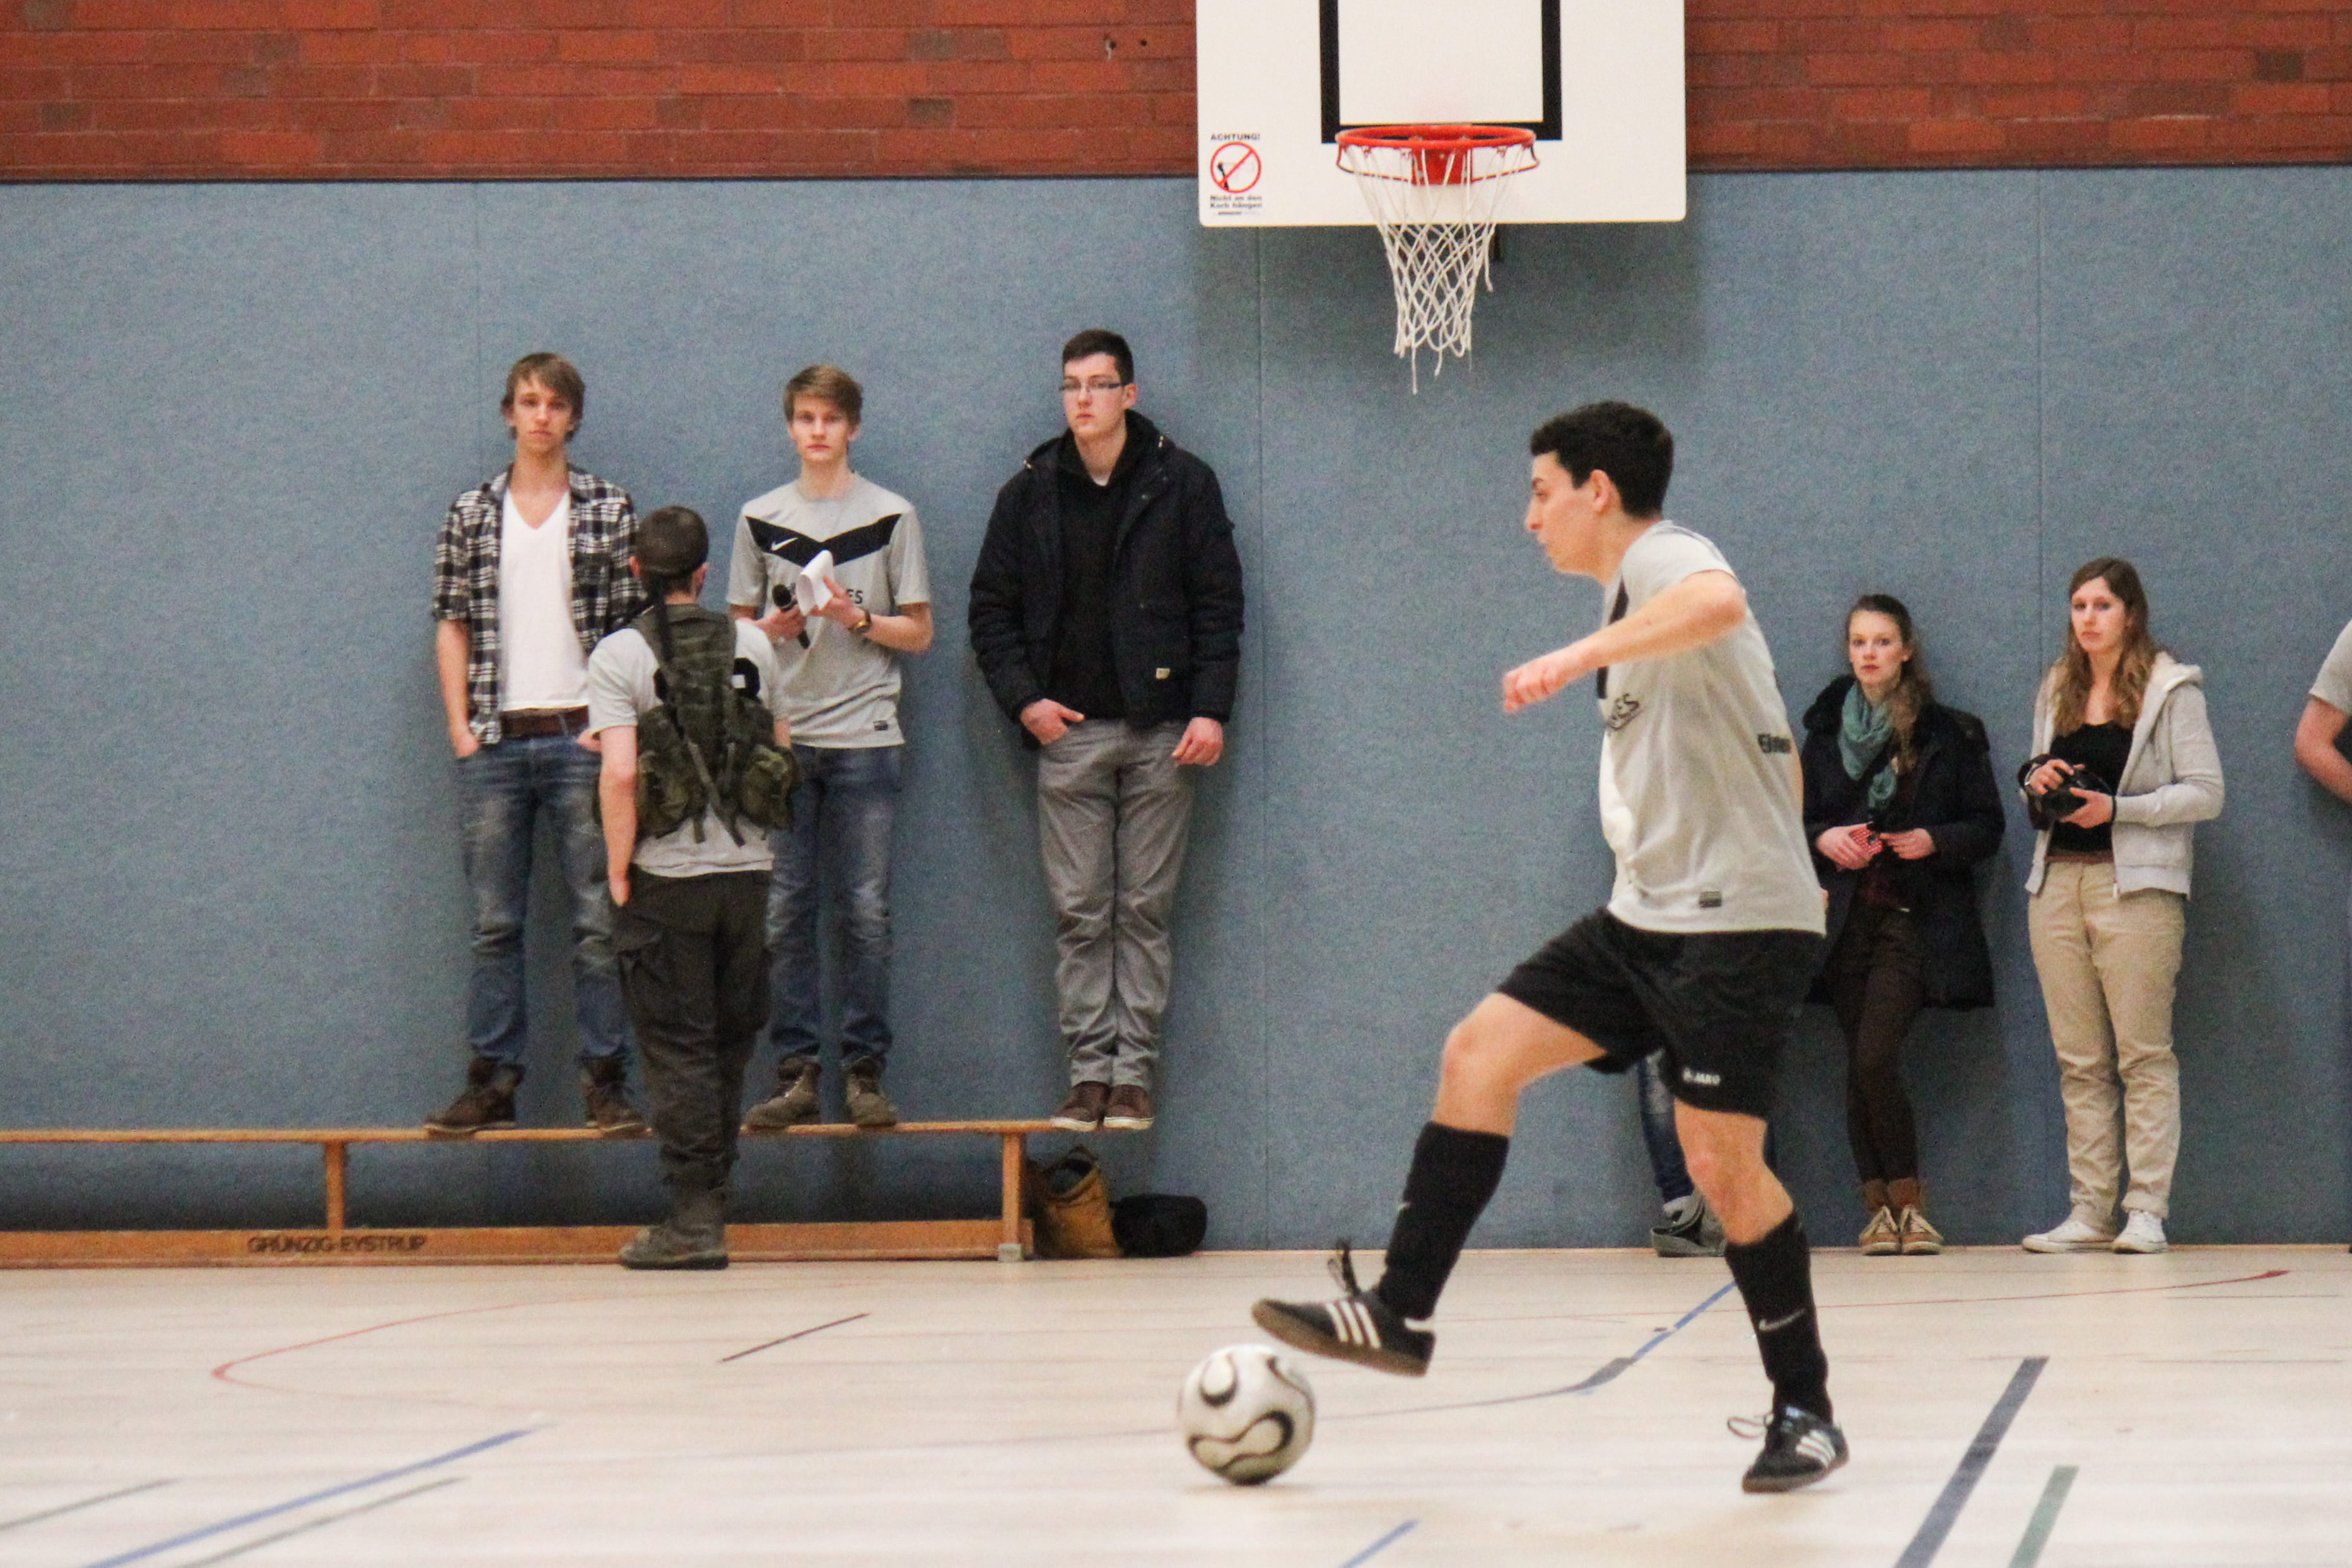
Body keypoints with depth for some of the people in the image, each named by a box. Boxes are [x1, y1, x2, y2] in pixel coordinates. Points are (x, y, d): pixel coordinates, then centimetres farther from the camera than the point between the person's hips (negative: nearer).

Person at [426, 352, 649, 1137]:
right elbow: (452, 625, 10)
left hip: (583, 738, -2)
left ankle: (605, 1079, 3)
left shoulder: (610, 510, 4)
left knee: (598, 918, -1)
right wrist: (460, 726, 1)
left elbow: (635, 625, 3)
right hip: (495, 743, 2)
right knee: (495, 923, 5)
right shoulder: (472, 514, 9)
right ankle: (492, 1080, 9)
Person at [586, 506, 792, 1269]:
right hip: (748, 870, 3)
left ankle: (694, 1218, -1)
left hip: (666, 878, -3)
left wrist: (619, 872, -7)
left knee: (678, 1048, 1)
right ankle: (710, 1199, 21)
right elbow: (783, 752, 12)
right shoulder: (751, 644, 5)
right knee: (729, 1044, 14)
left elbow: (619, 775, -16)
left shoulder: (620, 656, -7)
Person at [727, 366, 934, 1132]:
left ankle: (865, 1072, 2)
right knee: (783, 911, -1)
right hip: (782, 737, 2)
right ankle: (796, 1073, 3)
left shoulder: (890, 515, 6)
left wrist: (857, 618, -10)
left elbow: (918, 632, 7)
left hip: (864, 734, -2)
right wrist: (775, 628, -4)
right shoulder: (761, 518, 12)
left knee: (865, 910, -3)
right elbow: (740, 628, 17)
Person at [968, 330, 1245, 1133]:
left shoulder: (1182, 484, 3)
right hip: (1069, 731, 2)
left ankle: (1134, 1072, 4)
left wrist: (1210, 708, -7)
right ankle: (1089, 1070, 4)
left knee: (1145, 910, 1)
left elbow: (1218, 604, 2)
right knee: (1079, 914, 1)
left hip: (1160, 732, -2)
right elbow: (991, 607, 12)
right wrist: (1023, 699, -1)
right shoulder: (1030, 494, 8)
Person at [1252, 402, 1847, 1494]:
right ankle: (1399, 1313, 3)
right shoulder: (1630, 590, 19)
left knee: (1721, 1160, -9)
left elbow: (1718, 603, -38)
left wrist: (1579, 657, -44)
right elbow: (1767, 740, 30)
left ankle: (1804, 1413, 4)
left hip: (1738, 924, -10)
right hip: (1647, 917, 10)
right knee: (1479, 1053, 1)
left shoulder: (1663, 559, -10)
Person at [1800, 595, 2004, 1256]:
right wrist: (1825, 839, -4)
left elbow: (1987, 827, 6)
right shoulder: (1825, 731, 14)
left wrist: (1934, 841, -12)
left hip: (1915, 921, -3)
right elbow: (1799, 822, 18)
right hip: (1847, 920, 3)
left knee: (1875, 1059, -16)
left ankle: (1909, 1200, -3)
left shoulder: (1951, 734, 5)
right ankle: (1879, 1207, 5)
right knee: (1859, 1065, -1)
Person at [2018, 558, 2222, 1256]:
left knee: (2143, 1054, -6)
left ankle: (2147, 1210, -5)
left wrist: (2116, 808, -15)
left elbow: (2206, 792, -6)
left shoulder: (2172, 688, -1)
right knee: (2079, 1060, 4)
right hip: (2058, 880, 6)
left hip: (2136, 884, -6)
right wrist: (2037, 781, 3)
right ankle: (2090, 1210, 6)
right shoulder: (2056, 690, 17)